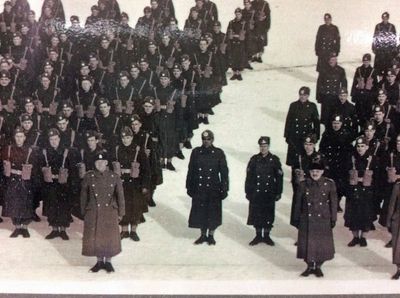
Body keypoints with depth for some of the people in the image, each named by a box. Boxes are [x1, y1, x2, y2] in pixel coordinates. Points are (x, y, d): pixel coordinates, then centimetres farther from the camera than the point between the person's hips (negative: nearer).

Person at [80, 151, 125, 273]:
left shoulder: (114, 177, -1)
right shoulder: (88, 177, -1)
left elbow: (120, 196, 3)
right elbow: (84, 195, 5)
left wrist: (120, 213, 2)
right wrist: (84, 211, 5)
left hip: (110, 212, 0)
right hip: (93, 212, 0)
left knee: (110, 237, 4)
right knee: (95, 237, 5)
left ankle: (108, 261, 19)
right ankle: (99, 261, 21)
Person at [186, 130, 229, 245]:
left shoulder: (219, 153, -2)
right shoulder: (196, 152, 2)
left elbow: (224, 172, 0)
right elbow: (191, 171, 7)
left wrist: (224, 189, -3)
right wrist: (189, 187, 6)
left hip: (214, 189, -1)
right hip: (199, 189, 2)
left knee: (213, 213, 5)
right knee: (200, 212, 7)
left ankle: (211, 235, 22)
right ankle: (203, 235, 23)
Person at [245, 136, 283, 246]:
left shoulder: (274, 160, 0)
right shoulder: (254, 159, 2)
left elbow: (279, 177, 2)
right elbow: (249, 176, 3)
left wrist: (278, 192, -1)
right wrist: (248, 191, 0)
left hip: (269, 194, -1)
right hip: (256, 193, 1)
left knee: (268, 215, 5)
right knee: (256, 215, 6)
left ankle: (266, 236, 19)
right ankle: (258, 236, 19)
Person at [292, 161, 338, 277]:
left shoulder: (329, 184, -3)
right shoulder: (303, 185, 0)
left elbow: (333, 202, 1)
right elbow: (298, 202, 5)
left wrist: (333, 219, -1)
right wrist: (296, 219, 4)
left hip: (323, 220, -1)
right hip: (307, 219, 1)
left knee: (322, 243, 4)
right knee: (307, 243, 3)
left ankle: (318, 266, 21)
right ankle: (310, 266, 19)